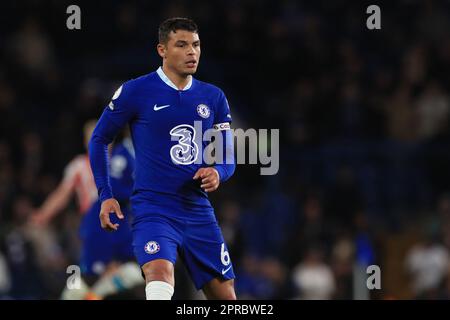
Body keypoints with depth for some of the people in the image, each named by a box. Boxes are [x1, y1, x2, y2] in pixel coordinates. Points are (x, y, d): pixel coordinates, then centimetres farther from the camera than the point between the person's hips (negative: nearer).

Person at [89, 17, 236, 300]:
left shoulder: (213, 98, 9)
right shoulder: (135, 91, -4)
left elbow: (228, 157, 14)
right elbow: (99, 139, 6)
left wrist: (217, 173, -9)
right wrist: (105, 195, -2)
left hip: (199, 211, 5)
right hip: (153, 209, -5)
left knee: (226, 296, 7)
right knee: (160, 276, -32)